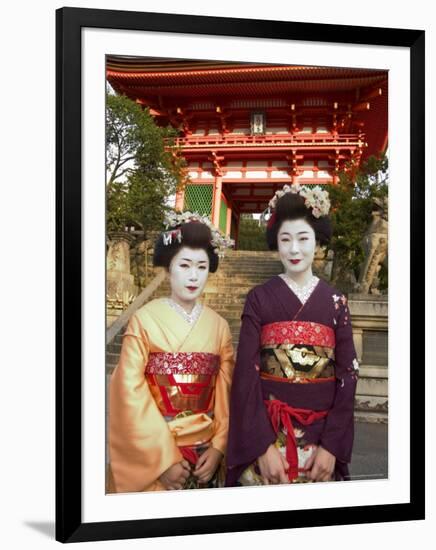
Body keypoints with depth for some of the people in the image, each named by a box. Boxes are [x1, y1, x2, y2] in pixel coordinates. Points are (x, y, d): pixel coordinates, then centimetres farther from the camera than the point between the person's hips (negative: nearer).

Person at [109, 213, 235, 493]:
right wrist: (164, 458, -14)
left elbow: (226, 393, 3)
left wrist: (219, 447, -6)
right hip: (152, 454, -3)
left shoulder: (219, 326, 2)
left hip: (206, 452, 3)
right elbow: (131, 392, -12)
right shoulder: (144, 320, -9)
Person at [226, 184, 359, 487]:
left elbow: (347, 374, 0)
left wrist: (332, 446, -9)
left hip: (321, 436, 1)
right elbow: (246, 372, -7)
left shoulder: (336, 301, 2)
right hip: (265, 432, -1)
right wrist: (263, 445, -14)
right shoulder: (259, 298, -2)